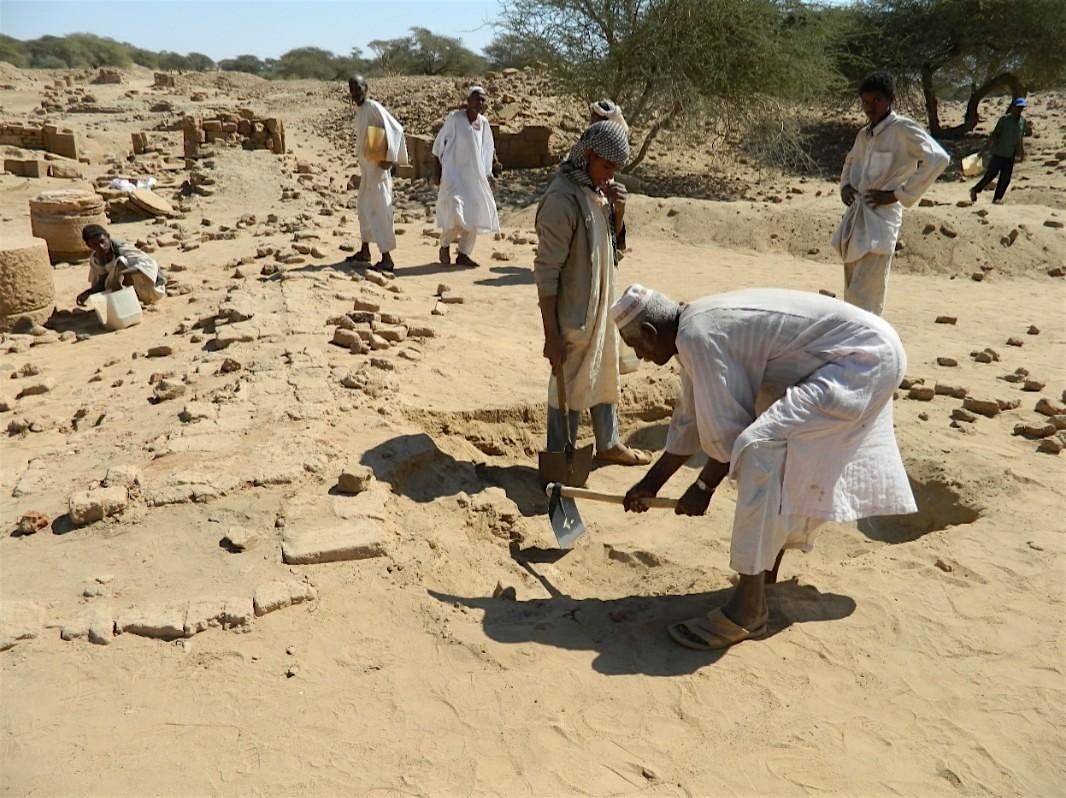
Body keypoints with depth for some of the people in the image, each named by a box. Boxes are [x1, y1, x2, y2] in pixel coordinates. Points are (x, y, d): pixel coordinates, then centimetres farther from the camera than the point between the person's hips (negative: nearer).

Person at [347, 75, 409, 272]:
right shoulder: (359, 110, 11)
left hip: (377, 167, -10)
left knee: (378, 211, -10)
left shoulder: (373, 107, -15)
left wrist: (389, 158, -23)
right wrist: (363, 163, 16)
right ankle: (365, 251, 31)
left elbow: (396, 129, -23)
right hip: (366, 166, 10)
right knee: (364, 207, 18)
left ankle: (387, 258, -8)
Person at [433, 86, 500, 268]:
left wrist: (489, 175, 12)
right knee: (455, 211, -18)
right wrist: (438, 170, -5)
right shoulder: (454, 118, -8)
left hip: (476, 175, 6)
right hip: (454, 173, -6)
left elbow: (487, 151, 17)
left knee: (476, 212, 4)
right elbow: (439, 144, -2)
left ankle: (463, 254, 15)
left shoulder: (483, 123, 7)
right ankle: (445, 246, 7)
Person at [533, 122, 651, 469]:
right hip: (574, 313, -9)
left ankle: (608, 444, 40)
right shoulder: (562, 199, -22)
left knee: (606, 375, 21)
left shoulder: (594, 192, 5)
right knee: (569, 385, 4)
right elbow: (546, 271, -23)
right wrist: (551, 334, -23)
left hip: (601, 306, 9)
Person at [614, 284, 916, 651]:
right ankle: (765, 572, 40)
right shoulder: (698, 329, 11)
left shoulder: (697, 335, -20)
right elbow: (689, 421, 20)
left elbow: (725, 430, -16)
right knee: (792, 457, 23)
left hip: (862, 359, -11)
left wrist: (702, 487, 0)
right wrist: (650, 482, 26)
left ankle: (748, 609, -14)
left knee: (760, 452, -21)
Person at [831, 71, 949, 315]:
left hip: (880, 222, -8)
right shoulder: (863, 135, 15)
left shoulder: (904, 129, -6)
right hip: (855, 219, 8)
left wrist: (899, 194, -15)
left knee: (863, 299, -15)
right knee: (852, 295, 12)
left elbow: (938, 158, -17)